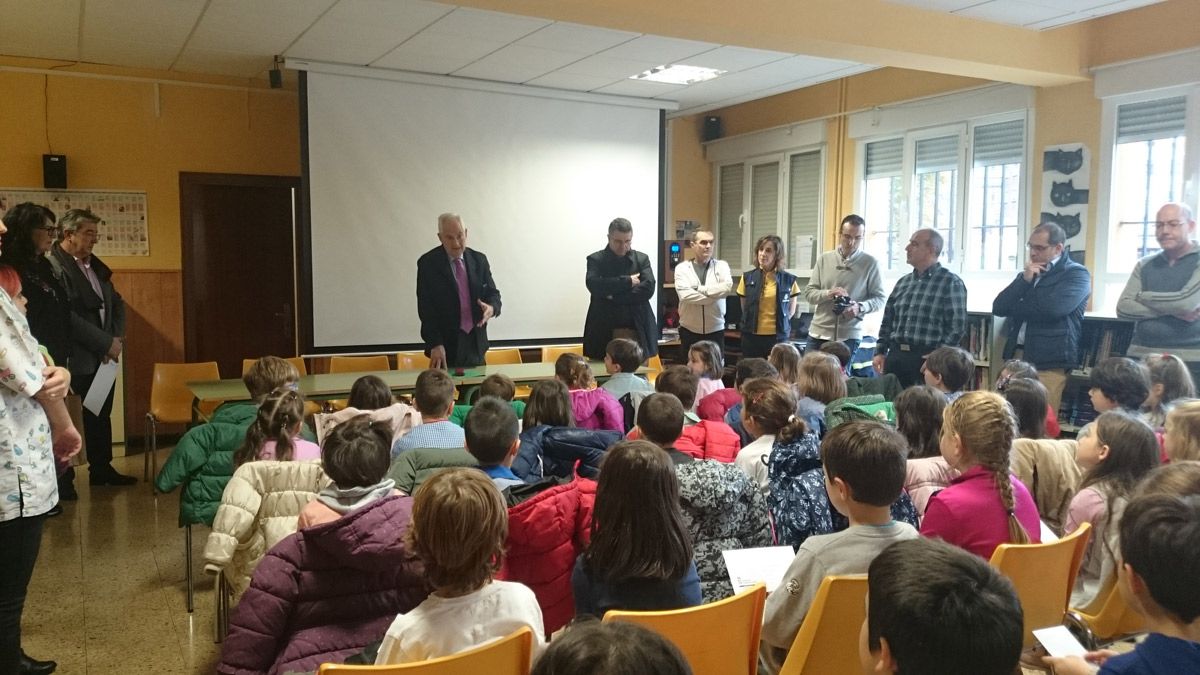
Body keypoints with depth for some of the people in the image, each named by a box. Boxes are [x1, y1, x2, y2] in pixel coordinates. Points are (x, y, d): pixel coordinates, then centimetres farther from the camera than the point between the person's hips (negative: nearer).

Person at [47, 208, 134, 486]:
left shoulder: (95, 265, 14)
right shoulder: (53, 266, -14)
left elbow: (116, 303, 17)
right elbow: (66, 316, -22)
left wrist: (117, 339, 0)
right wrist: (106, 342, -17)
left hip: (103, 356, 8)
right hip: (76, 360, -8)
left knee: (102, 414, 16)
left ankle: (102, 468, 28)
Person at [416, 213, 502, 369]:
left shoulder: (479, 260, 7)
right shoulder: (428, 263, -4)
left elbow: (492, 293, 11)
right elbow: (426, 309, -8)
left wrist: (492, 307, -14)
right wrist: (435, 344, -18)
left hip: (476, 343, 3)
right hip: (446, 345, -3)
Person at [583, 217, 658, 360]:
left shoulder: (642, 259, 9)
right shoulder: (596, 260, 4)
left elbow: (648, 288, -6)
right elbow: (593, 285, -14)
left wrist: (614, 296, -12)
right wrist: (627, 281, -14)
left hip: (637, 331, 1)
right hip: (605, 332, -1)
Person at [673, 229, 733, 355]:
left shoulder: (721, 265, 3)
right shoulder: (682, 268, 0)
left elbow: (727, 287, -16)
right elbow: (685, 294, -17)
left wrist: (698, 289, -13)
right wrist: (715, 295, -14)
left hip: (715, 330, 1)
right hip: (689, 330, 0)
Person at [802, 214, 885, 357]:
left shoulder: (870, 263, 0)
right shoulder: (824, 258, 7)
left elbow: (880, 298, 1)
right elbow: (809, 292, 7)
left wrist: (860, 307, -18)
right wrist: (827, 294, -13)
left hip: (849, 336, -3)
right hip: (818, 333, 3)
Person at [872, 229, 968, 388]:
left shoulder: (951, 282, -2)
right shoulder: (903, 282, 15)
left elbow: (957, 326, -8)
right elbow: (888, 322, 17)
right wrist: (880, 352, 8)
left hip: (927, 359, -5)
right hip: (895, 357, 6)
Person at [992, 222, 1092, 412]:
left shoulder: (1077, 274, 0)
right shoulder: (1027, 274, 20)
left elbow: (1053, 308, -18)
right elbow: (998, 308, 9)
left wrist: (1015, 307, -2)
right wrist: (1025, 280, -2)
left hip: (1049, 362, -6)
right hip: (1016, 355, 6)